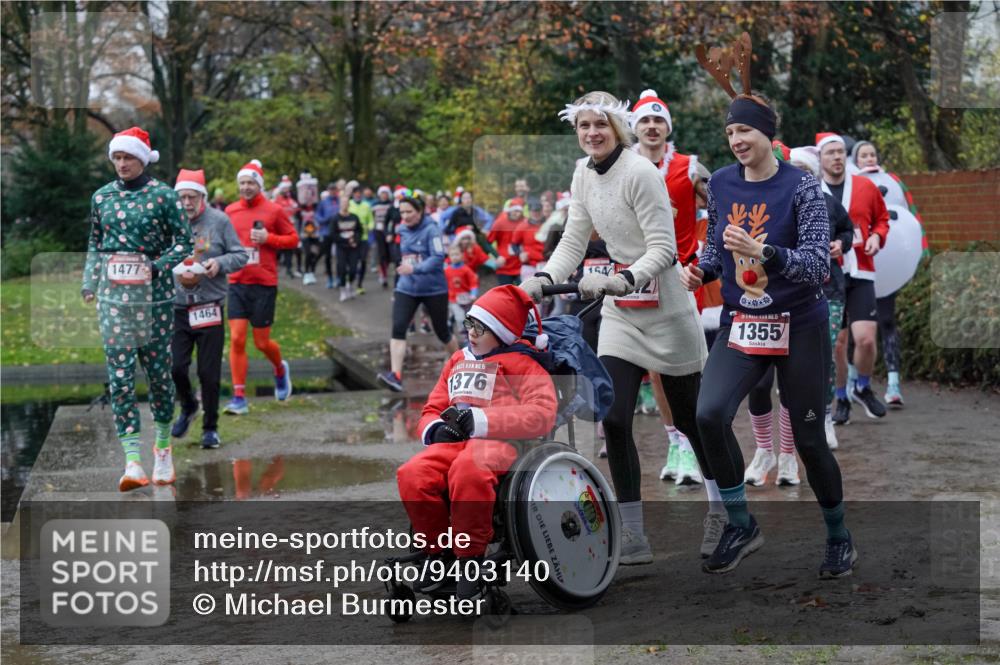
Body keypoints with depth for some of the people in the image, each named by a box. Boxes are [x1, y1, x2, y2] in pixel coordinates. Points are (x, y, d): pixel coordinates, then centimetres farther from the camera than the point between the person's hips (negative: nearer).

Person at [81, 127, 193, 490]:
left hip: (154, 293, -2)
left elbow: (184, 242, -1)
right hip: (113, 295, 2)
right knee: (120, 374, -7)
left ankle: (162, 448, 24)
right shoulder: (101, 197, 8)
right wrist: (89, 283, 10)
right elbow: (94, 243, 17)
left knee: (158, 369, 5)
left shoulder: (163, 195, -3)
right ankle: (133, 460, -10)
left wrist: (156, 267, -13)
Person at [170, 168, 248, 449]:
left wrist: (220, 263, -15)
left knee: (209, 371, 2)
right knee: (176, 366, 0)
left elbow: (241, 256, 3)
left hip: (210, 307, -1)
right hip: (177, 307, 1)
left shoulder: (219, 221, -2)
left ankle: (210, 427, 17)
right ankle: (188, 406, 31)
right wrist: (176, 272, -14)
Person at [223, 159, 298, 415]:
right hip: (237, 283, 3)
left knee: (261, 342, 4)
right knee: (236, 339, -5)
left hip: (264, 284, -3)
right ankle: (239, 398, -2)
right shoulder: (231, 211, 6)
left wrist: (268, 238, -14)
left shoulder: (273, 210, -3)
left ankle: (280, 370, 38)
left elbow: (293, 239, 1)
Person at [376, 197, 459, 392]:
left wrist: (415, 268, -35)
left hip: (434, 289, -5)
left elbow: (438, 258, -24)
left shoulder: (431, 230, -13)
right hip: (406, 288, 5)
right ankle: (395, 376, -24)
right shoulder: (403, 231, 6)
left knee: (442, 332, 10)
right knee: (398, 327, -16)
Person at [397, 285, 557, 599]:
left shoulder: (520, 362, 8)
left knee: (467, 470, -42)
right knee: (412, 475, -28)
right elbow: (432, 409, 30)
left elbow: (542, 413, -9)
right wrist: (435, 427, 2)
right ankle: (437, 551, -8)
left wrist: (482, 420, -16)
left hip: (498, 441, -5)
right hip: (453, 441, 5)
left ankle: (470, 558, -24)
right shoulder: (458, 361, 27)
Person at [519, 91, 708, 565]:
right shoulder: (584, 174, 6)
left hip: (665, 308, -6)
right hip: (620, 312, 6)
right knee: (614, 419, -6)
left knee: (691, 419, 6)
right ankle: (634, 539, 0)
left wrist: (621, 279, -35)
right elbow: (573, 240, 7)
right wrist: (544, 279, -10)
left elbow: (664, 249, -20)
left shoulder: (640, 173, -17)